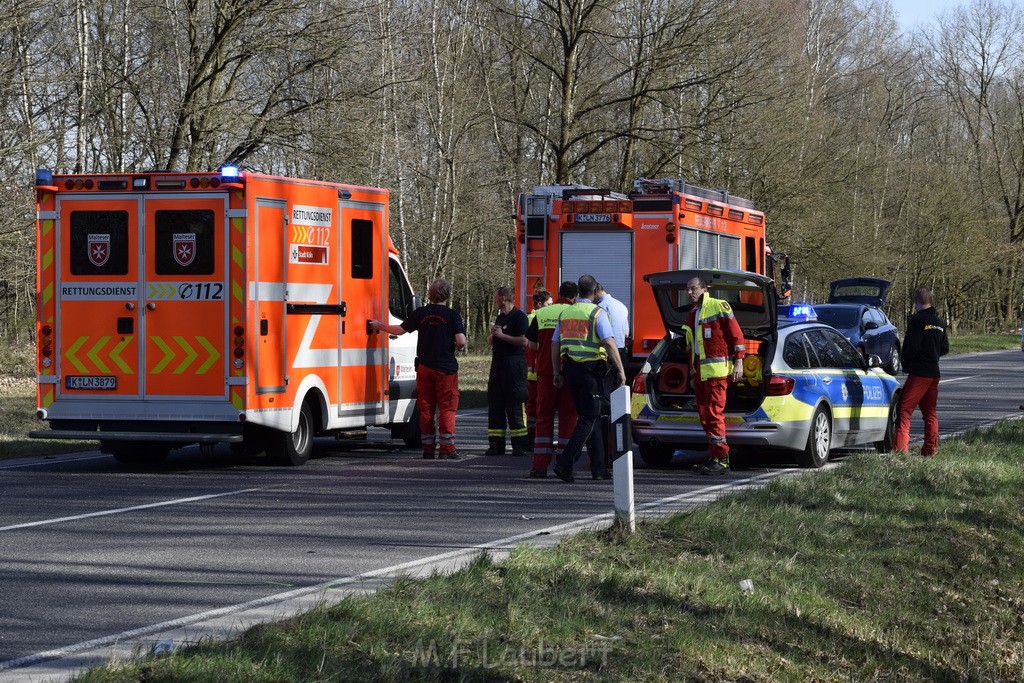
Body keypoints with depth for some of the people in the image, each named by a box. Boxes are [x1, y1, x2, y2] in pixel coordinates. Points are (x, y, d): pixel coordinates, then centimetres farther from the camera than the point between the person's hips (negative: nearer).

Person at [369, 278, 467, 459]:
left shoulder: (420, 313, 2)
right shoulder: (452, 314, -8)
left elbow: (400, 330, 9)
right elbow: (461, 341, -15)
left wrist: (380, 326, 25)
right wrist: (460, 346, 9)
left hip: (424, 368, 3)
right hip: (446, 368, -3)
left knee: (425, 409, 10)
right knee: (447, 408, 0)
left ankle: (428, 448, 12)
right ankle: (447, 448, -5)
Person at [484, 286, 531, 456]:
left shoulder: (518, 316, -7)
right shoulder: (499, 317, 20)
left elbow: (523, 340, -17)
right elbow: (490, 341, 26)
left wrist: (502, 335, -14)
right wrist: (492, 335, 4)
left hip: (514, 364, -9)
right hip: (498, 364, 9)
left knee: (515, 405, -8)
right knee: (495, 404, 6)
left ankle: (520, 445, -6)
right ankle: (496, 445, 9)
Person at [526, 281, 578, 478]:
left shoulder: (541, 314, 5)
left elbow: (531, 342, 10)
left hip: (545, 371, 2)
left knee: (544, 417, 7)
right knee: (568, 416, 5)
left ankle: (540, 465, 2)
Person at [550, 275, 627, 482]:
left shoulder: (565, 313, 12)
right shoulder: (597, 313, -8)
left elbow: (555, 344, 14)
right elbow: (609, 343, -16)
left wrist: (557, 372, 19)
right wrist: (620, 370, -14)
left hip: (570, 369, 7)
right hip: (591, 369, -7)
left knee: (588, 416, 15)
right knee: (588, 419, -3)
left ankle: (598, 467, 17)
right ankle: (565, 463, -16)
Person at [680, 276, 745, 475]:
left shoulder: (719, 306, -4)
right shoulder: (691, 315, 22)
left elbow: (736, 334, -7)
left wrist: (738, 362, -12)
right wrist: (693, 374, 23)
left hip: (717, 370, -9)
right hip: (700, 372, 9)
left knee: (714, 413, -13)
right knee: (704, 415, 5)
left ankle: (721, 460, -12)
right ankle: (717, 458, 8)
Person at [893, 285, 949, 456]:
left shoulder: (917, 320, -12)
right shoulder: (940, 323, 12)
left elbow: (911, 346, -16)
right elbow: (944, 349, 17)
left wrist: (905, 362, 1)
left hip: (918, 373, -7)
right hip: (934, 373, 7)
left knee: (905, 409, -7)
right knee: (930, 412, 12)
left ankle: (900, 447, -15)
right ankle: (931, 449, 11)